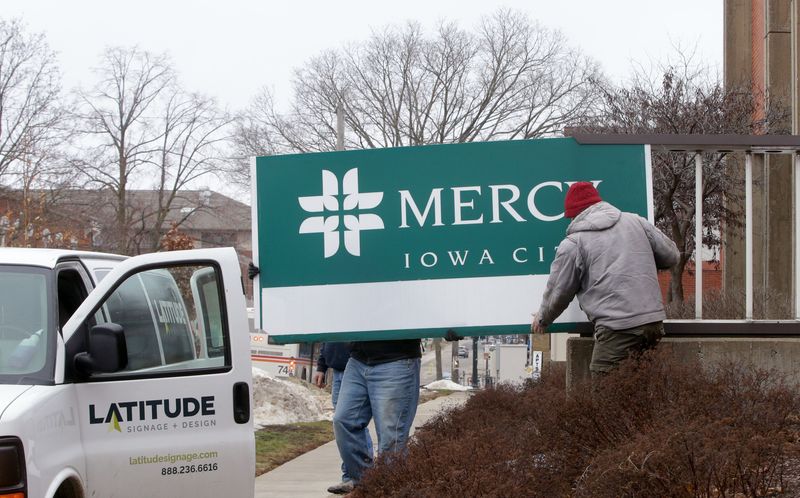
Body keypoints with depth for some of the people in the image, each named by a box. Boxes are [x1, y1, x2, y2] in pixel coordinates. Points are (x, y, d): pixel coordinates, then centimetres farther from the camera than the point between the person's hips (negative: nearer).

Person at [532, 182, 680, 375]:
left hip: (617, 330, -5)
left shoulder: (573, 243, 2)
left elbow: (558, 292, 10)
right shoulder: (636, 221, 14)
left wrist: (542, 319, 29)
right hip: (654, 322, 6)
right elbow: (671, 256, 18)